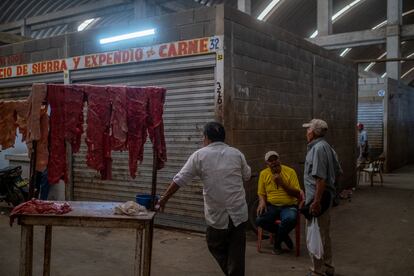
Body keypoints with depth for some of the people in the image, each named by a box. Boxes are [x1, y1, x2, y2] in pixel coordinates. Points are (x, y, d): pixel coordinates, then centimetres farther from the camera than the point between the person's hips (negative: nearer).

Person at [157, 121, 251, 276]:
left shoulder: (200, 155, -3)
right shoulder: (237, 154, 3)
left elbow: (180, 180, -4)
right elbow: (247, 176, 17)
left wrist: (164, 199, 4)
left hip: (217, 215, -2)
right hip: (239, 213, 2)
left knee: (216, 247, 19)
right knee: (236, 252, 10)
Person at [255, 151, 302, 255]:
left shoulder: (290, 172, -1)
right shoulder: (263, 174, 5)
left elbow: (297, 194, -4)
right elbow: (261, 193, 12)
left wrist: (282, 183, -16)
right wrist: (262, 201, -12)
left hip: (288, 206, -2)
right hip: (271, 206, 2)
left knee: (290, 219, -36)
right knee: (259, 220, -28)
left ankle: (277, 243, -6)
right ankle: (284, 235, 0)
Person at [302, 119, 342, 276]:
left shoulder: (318, 148, -19)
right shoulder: (327, 147, 12)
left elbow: (321, 178, -25)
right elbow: (338, 172, 18)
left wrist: (316, 201, -25)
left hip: (317, 198, -10)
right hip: (327, 196, 10)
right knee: (324, 235, 20)